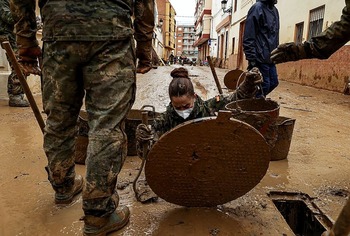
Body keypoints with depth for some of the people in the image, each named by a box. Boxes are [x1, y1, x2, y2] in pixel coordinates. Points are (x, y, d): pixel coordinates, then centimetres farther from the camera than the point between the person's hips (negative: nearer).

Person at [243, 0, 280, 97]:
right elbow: (248, 37, -16)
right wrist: (251, 59, -19)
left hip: (271, 57, 8)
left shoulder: (275, 10, 15)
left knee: (274, 82, 12)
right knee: (263, 85, -4)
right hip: (260, 58, -8)